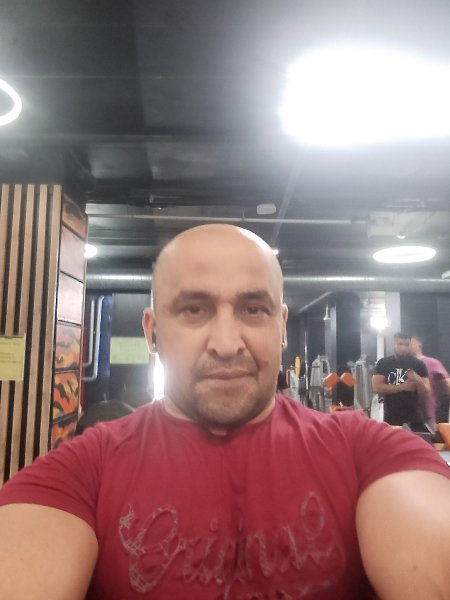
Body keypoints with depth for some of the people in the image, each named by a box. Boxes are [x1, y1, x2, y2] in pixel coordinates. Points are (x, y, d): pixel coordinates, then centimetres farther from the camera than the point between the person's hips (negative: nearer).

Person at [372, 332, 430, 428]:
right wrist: (403, 386, -13)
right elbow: (377, 387, -11)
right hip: (391, 418, -1)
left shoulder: (418, 364, 3)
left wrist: (418, 380, -24)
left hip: (414, 419, 1)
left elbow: (426, 390, -2)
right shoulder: (383, 363, -1)